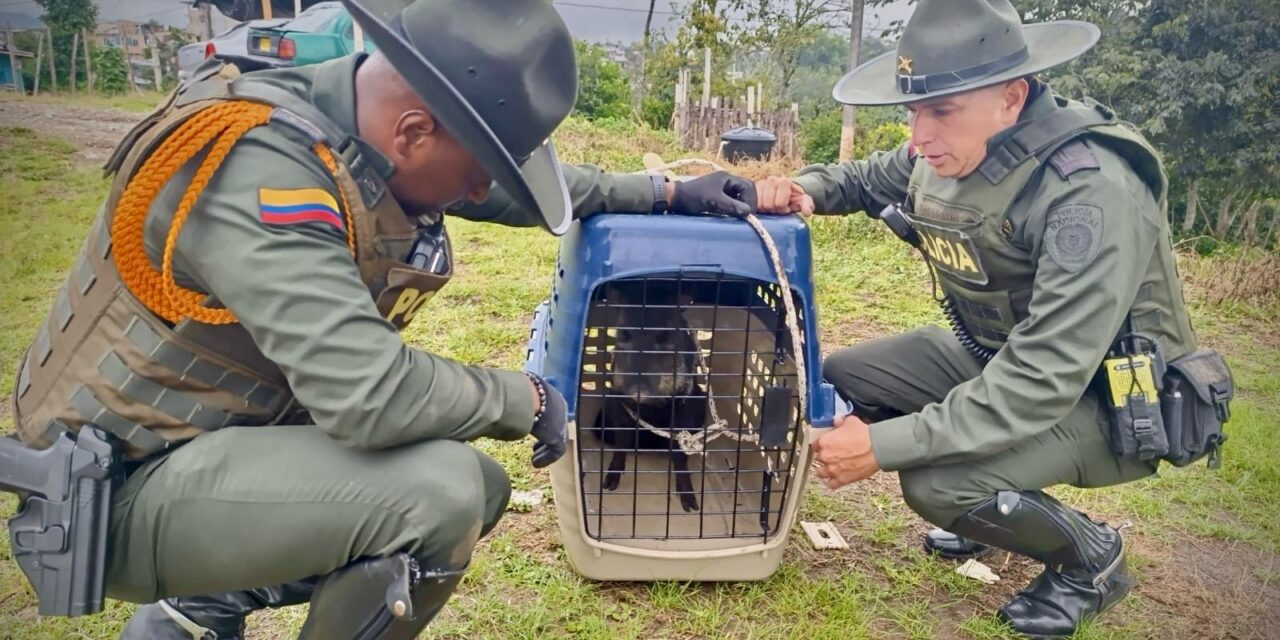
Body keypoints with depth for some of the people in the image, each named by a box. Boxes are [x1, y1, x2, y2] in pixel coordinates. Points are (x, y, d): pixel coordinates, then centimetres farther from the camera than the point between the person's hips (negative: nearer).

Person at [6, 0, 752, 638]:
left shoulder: (365, 128, -3)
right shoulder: (259, 171, -30)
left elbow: (523, 178, 13)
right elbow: (370, 393, -37)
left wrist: (661, 193, 15)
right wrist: (524, 398, -20)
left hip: (221, 439, 9)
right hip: (123, 488, -9)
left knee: (482, 488, 9)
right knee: (443, 493, -27)